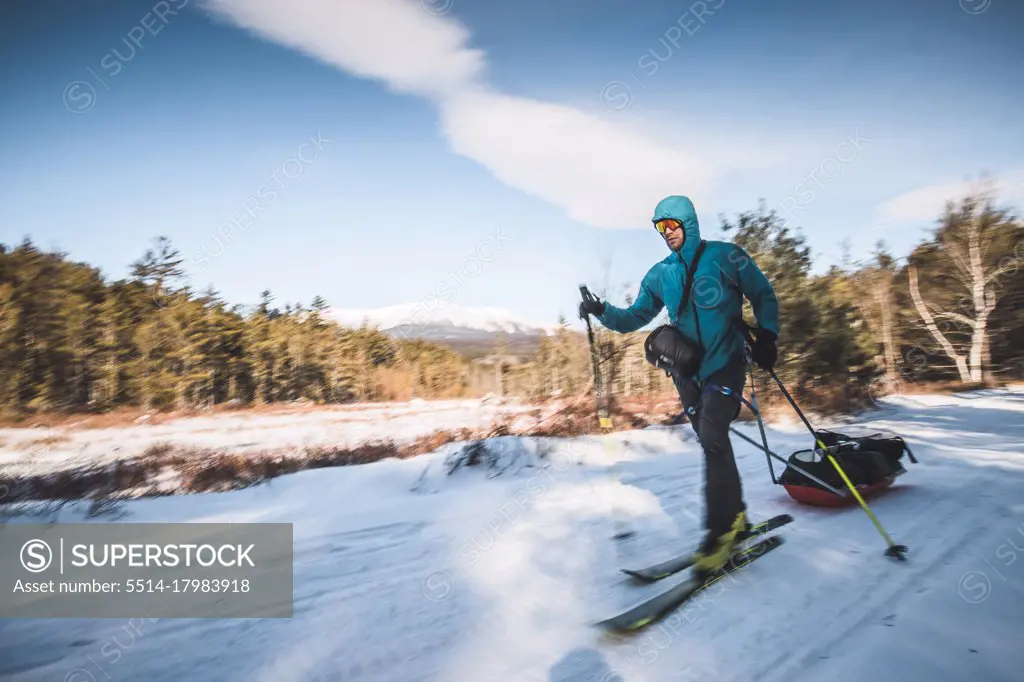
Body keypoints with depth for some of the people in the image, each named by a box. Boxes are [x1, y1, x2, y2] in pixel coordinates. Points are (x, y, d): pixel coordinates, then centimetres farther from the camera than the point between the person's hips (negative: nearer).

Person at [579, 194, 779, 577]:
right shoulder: (659, 275, 6)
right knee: (713, 444, 9)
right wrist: (603, 312, -11)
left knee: (712, 438, -17)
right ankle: (735, 517, 25)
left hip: (725, 363, -4)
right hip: (688, 370, 4)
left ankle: (720, 531, -8)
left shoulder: (724, 256, -5)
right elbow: (634, 318, 7)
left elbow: (763, 295, 4)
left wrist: (766, 335, -8)